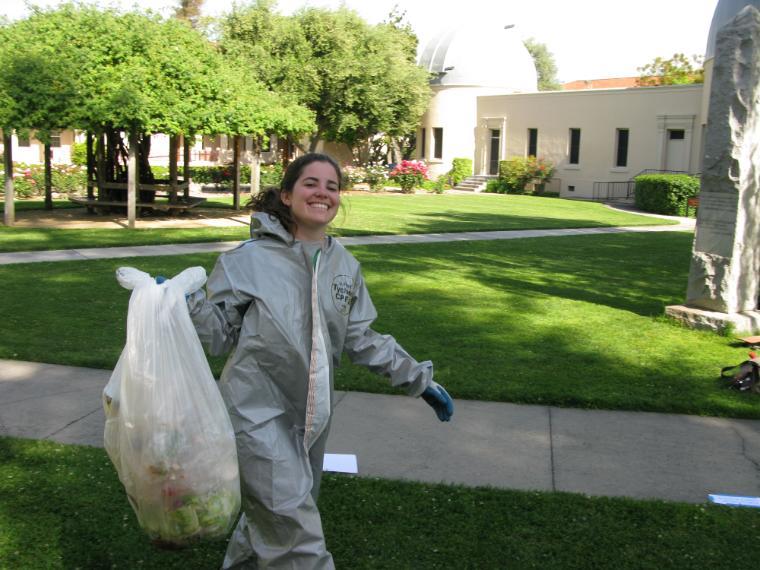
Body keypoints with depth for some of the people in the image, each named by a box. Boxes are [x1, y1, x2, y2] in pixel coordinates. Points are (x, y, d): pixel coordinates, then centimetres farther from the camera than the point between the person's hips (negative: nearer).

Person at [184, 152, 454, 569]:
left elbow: (360, 339, 11)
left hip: (309, 413, 6)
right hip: (258, 412, -6)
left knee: (272, 519, 22)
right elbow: (220, 333, -7)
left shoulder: (345, 266, 5)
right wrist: (184, 303, -26)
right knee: (295, 535, -8)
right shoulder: (251, 259, -11)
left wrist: (419, 379, 10)